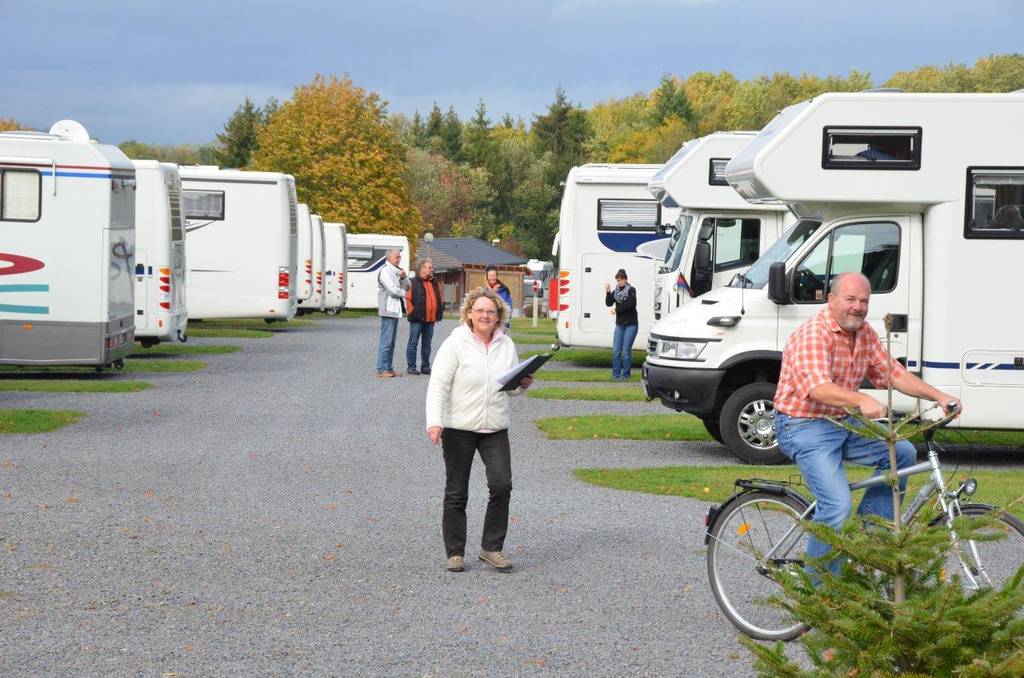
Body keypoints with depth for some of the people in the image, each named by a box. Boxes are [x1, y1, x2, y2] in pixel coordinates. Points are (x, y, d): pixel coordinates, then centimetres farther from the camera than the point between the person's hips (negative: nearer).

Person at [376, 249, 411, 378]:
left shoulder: (396, 271, 17)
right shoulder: (385, 271, -11)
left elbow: (407, 286, 17)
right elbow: (392, 290, -19)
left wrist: (403, 276, -3)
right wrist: (403, 293, -1)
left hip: (395, 310, 10)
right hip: (388, 310, -10)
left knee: (391, 342, 12)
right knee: (386, 341, -9)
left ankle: (388, 368, 16)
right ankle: (381, 369, -8)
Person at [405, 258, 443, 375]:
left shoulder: (435, 283, 14)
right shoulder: (414, 282, -7)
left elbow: (441, 299, 21)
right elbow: (407, 298, -11)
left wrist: (439, 314, 13)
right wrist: (412, 312, -13)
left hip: (430, 319, 6)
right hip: (417, 319, -6)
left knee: (427, 344, 12)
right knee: (413, 343, -2)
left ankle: (425, 366, 18)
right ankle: (411, 367, 3)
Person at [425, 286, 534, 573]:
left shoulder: (506, 345, 8)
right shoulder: (455, 343, -7)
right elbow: (438, 385, -12)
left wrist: (523, 385, -3)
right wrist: (434, 421, -23)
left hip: (495, 430, 3)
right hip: (458, 429, -3)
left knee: (502, 485, -10)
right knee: (456, 493, 5)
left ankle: (491, 547, 4)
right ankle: (455, 553, 15)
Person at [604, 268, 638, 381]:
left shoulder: (631, 290, -4)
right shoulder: (615, 292, 11)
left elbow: (630, 304, -16)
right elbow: (608, 303, 0)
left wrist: (616, 310, -10)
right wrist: (608, 292, -13)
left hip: (631, 324, -5)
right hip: (619, 324, 5)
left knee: (626, 350, -7)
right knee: (616, 351, -1)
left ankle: (625, 375, 1)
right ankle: (616, 374, 5)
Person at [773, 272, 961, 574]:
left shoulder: (865, 334, 7)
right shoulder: (813, 334, -20)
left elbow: (894, 373, 8)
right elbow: (819, 388, -34)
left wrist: (938, 396, -5)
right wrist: (862, 400, -50)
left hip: (844, 424, 9)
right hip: (804, 426, -9)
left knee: (902, 452, -2)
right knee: (837, 505, -21)